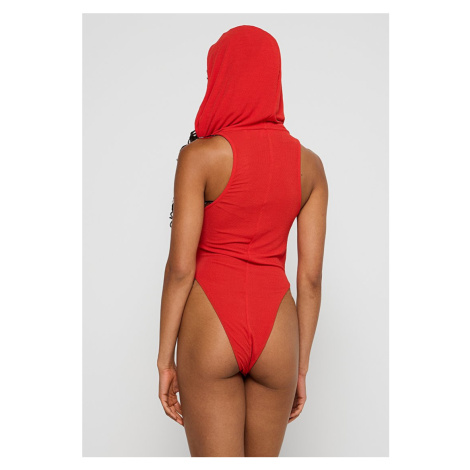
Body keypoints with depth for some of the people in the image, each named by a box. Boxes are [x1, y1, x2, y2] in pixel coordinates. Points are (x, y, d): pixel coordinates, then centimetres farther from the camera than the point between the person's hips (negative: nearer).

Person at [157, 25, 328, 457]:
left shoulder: (199, 155, -8)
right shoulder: (309, 164, 3)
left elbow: (181, 267, -11)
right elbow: (311, 277, 2)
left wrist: (164, 360, -2)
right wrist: (301, 366, 9)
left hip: (210, 329, -3)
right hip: (275, 333, 4)